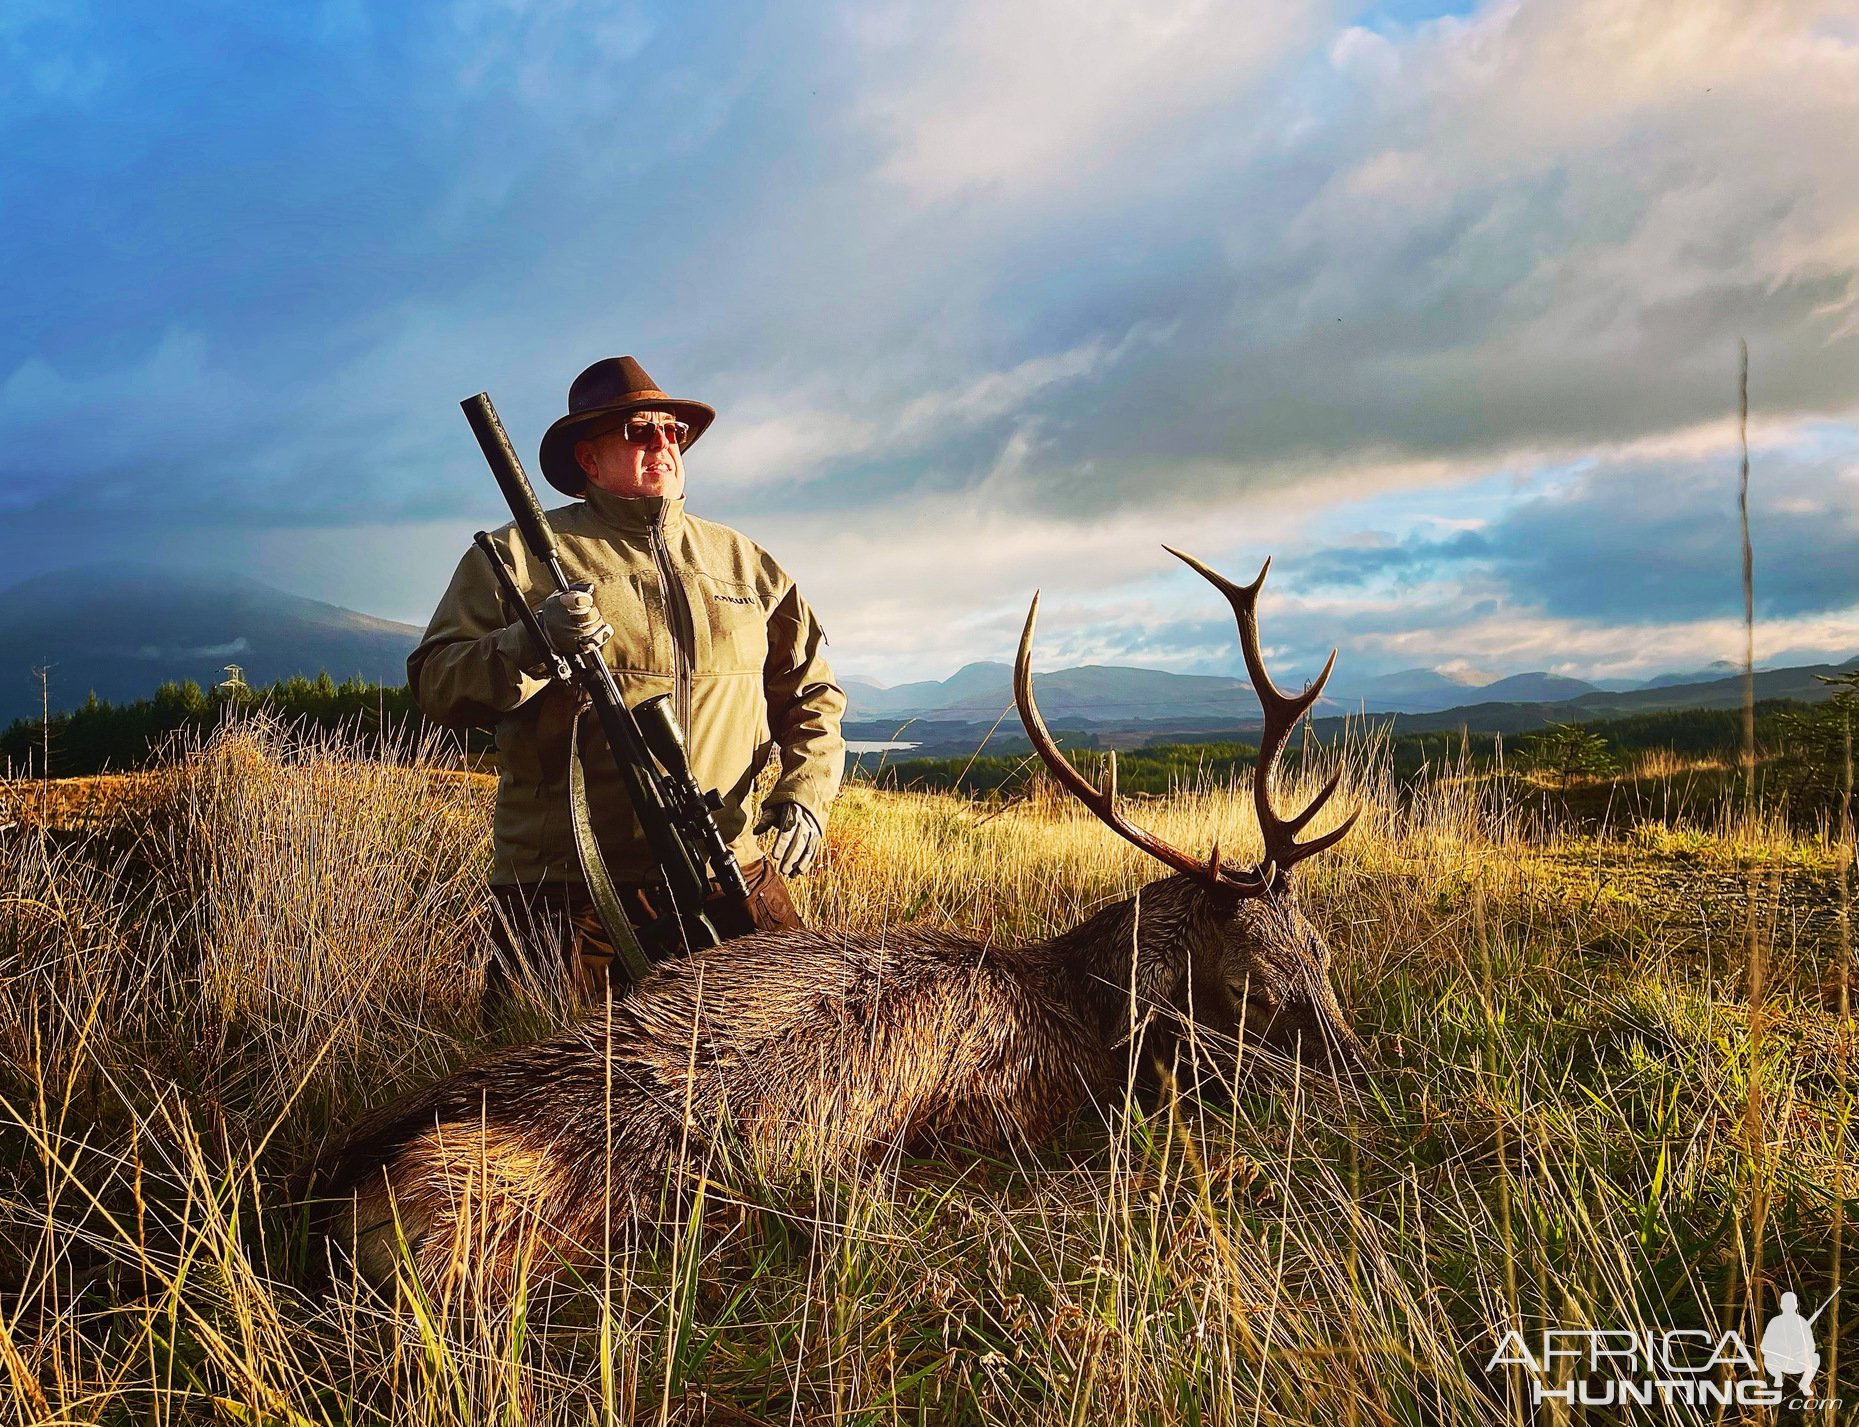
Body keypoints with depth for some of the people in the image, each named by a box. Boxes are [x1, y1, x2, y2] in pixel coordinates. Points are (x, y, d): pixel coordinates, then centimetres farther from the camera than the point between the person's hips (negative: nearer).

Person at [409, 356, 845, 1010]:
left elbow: (811, 691, 18)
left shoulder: (740, 560, 14)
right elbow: (435, 685, -3)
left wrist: (802, 797, 2)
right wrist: (531, 647, -21)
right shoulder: (519, 555, 3)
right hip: (563, 889, -3)